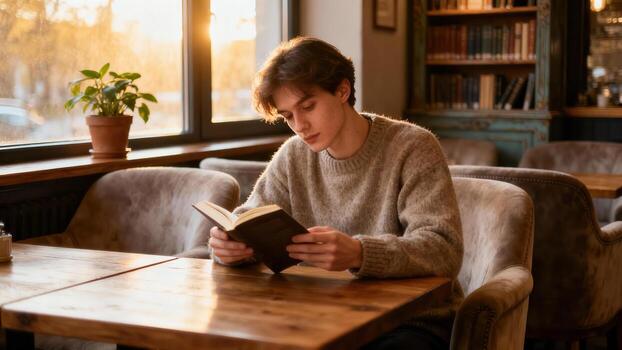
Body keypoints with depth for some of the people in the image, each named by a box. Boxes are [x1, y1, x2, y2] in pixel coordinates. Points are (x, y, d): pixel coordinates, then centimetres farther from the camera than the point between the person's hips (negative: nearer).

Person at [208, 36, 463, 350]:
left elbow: (444, 250, -20)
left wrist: (358, 253, -39)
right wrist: (229, 244, -22)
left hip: (415, 321, -4)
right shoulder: (293, 158, 7)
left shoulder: (412, 148, -10)